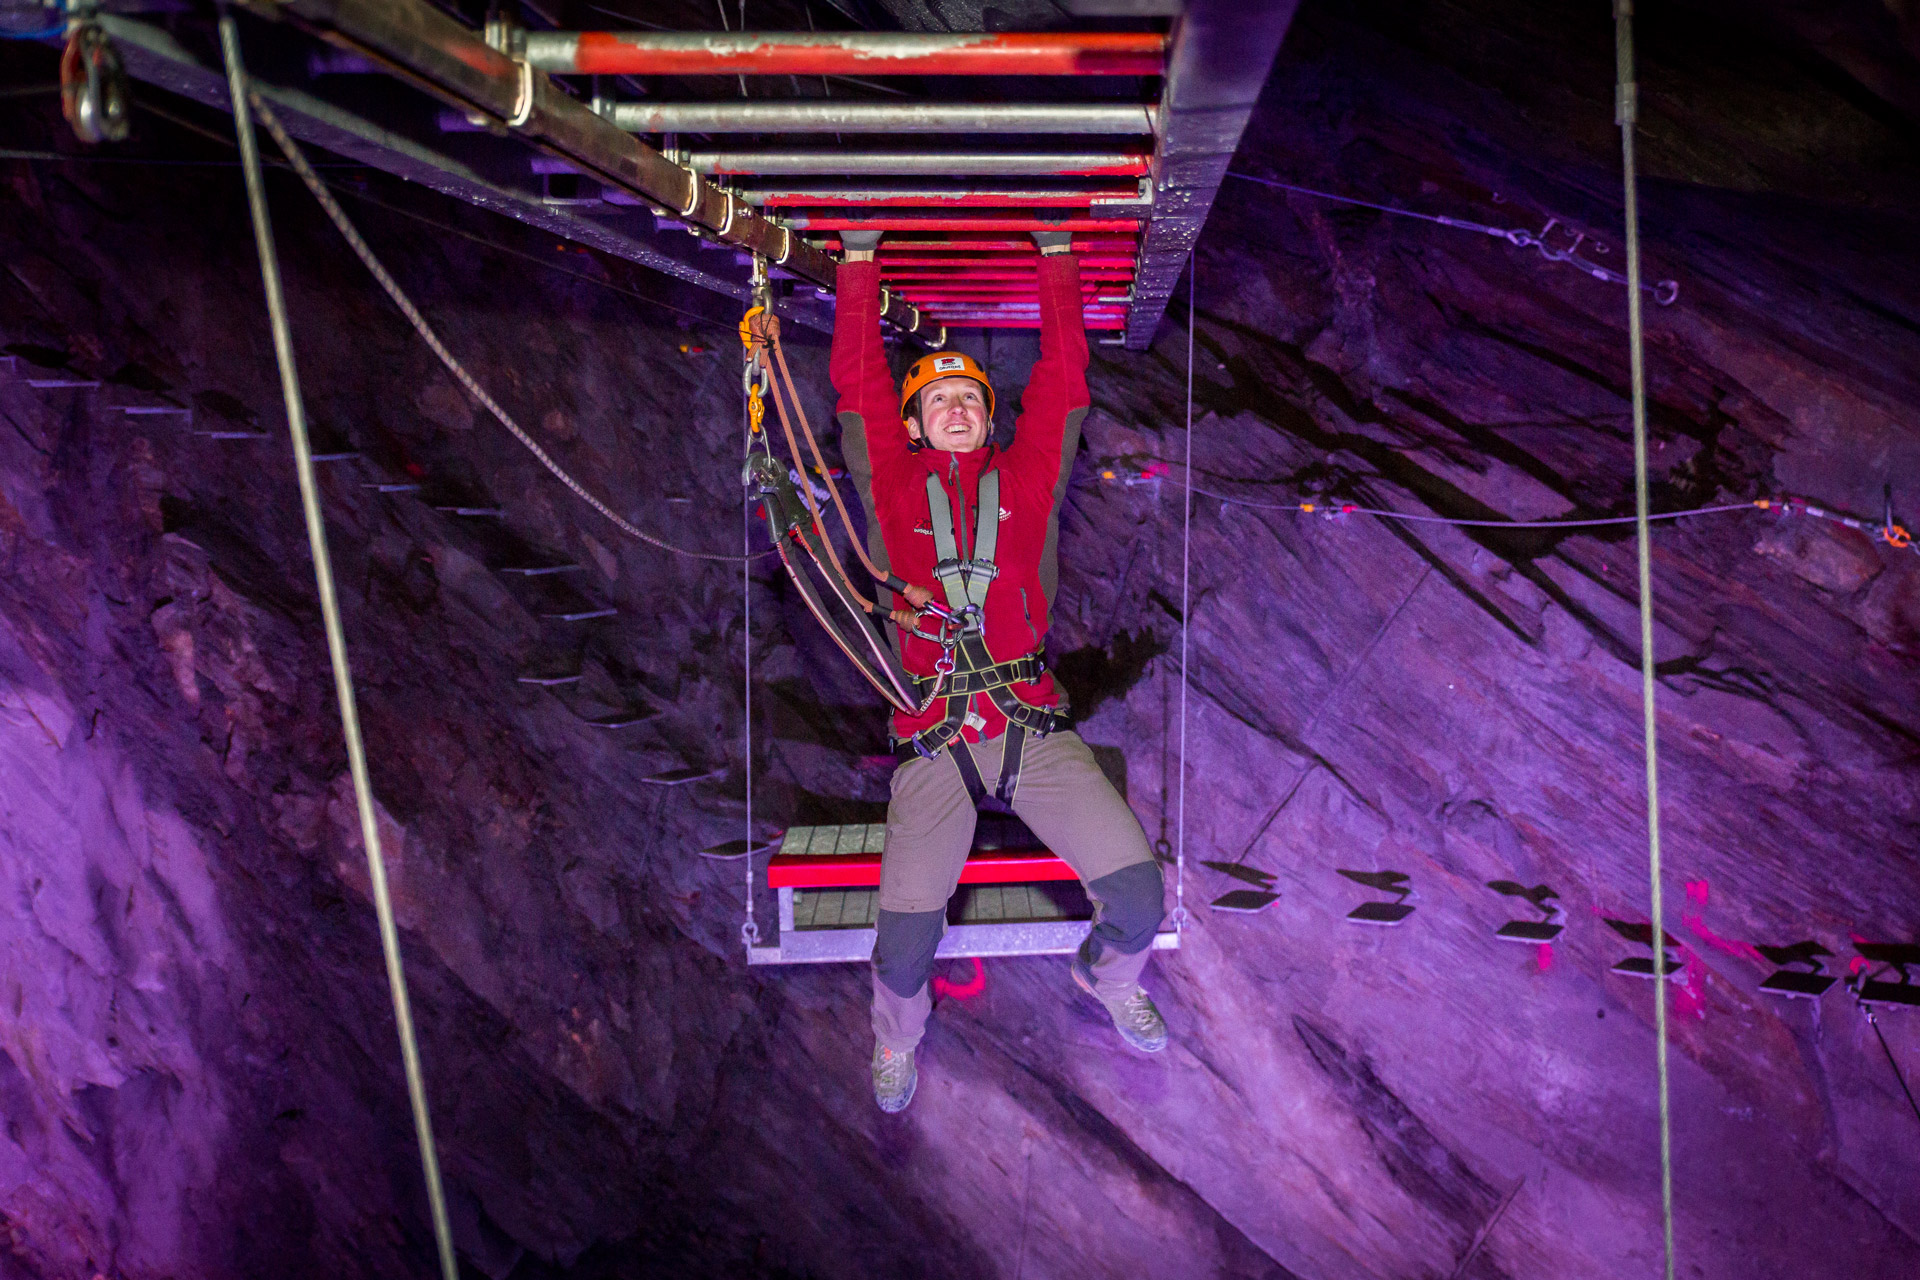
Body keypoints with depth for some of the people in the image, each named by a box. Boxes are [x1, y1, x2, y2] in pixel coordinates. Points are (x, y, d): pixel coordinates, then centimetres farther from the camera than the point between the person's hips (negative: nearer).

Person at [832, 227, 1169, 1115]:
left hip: (1036, 731, 1)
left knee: (1139, 897, -9)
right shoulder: (892, 485, 13)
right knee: (905, 936, -13)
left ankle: (1108, 978, 29)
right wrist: (861, 260, 19)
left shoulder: (1027, 476, 16)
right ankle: (897, 1034, 25)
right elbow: (857, 382, 14)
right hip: (933, 743, -1)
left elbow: (1063, 375, 18)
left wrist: (1057, 256, 23)